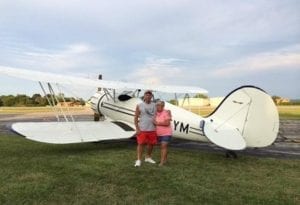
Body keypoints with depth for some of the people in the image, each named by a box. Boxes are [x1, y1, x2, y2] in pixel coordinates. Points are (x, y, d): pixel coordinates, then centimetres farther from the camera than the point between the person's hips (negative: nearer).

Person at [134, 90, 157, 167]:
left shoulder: (155, 105, 6)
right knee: (141, 144, -4)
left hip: (152, 129, 3)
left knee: (151, 144, 10)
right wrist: (137, 129, -9)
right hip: (142, 129, -3)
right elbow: (136, 118, -2)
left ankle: (148, 157, 29)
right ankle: (138, 160, 2)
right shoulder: (139, 106, -1)